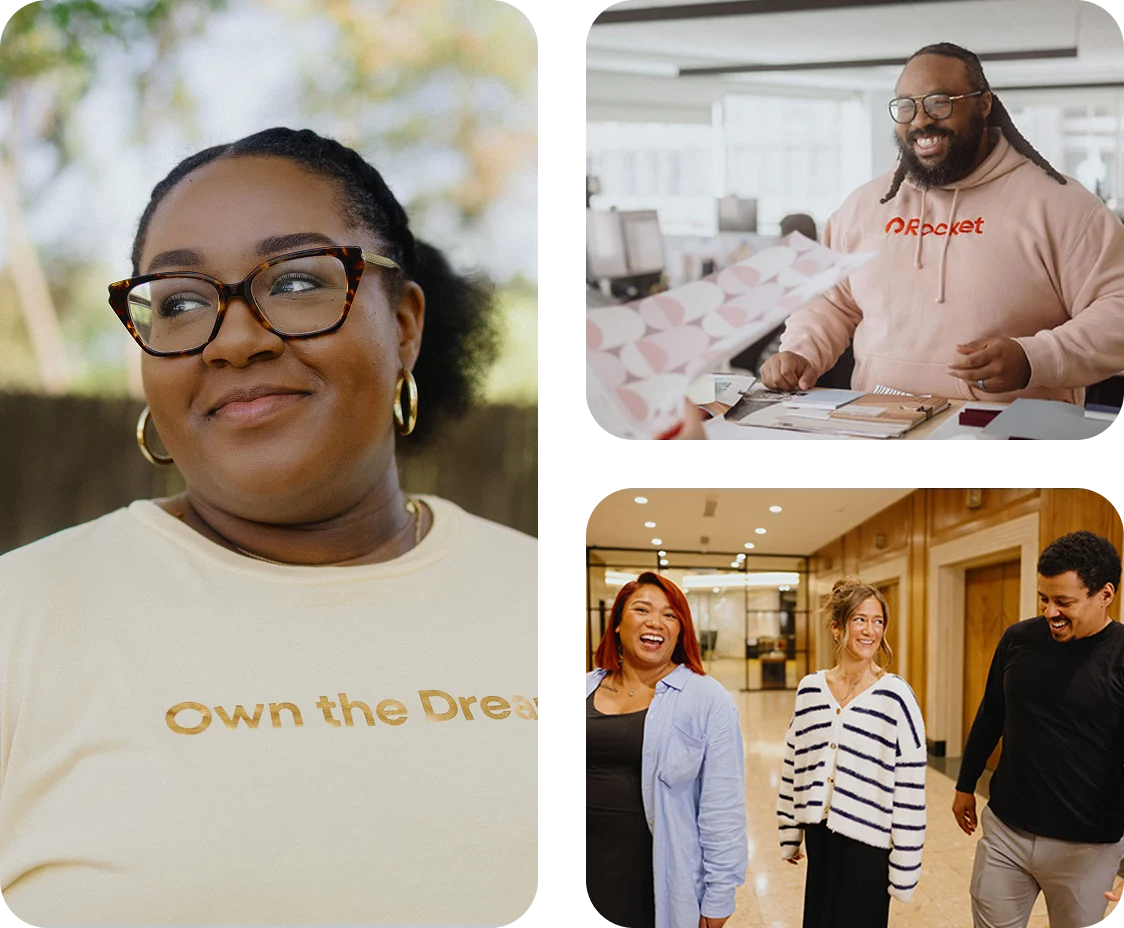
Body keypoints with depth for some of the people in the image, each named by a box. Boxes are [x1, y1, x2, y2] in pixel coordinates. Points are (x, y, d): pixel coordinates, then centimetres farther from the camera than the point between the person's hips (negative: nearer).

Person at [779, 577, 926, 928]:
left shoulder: (895, 695, -11)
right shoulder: (811, 688, 3)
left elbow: (910, 784, -11)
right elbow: (793, 762, 12)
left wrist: (904, 865, -11)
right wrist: (789, 832, 14)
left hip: (868, 844, -4)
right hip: (820, 836, 4)